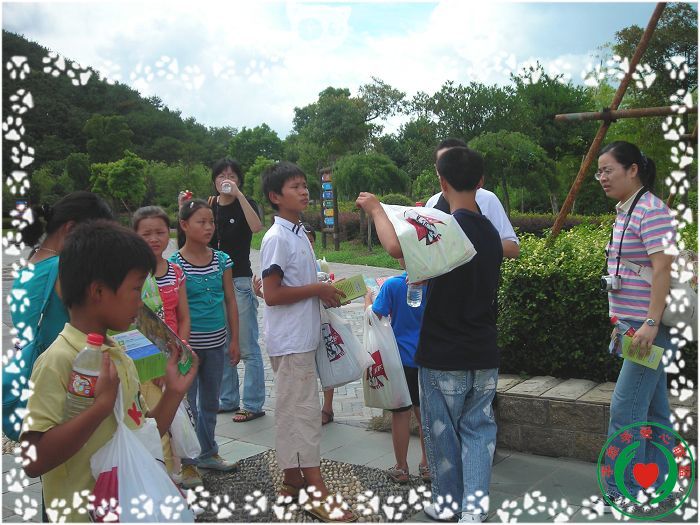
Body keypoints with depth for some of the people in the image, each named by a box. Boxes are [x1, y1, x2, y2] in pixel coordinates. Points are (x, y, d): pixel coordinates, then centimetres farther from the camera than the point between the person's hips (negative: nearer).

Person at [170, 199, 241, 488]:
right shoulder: (174, 263, -10)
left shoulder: (221, 260, 3)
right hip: (188, 344, -4)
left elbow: (230, 301, 7)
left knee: (210, 401, 17)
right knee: (188, 403, 4)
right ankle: (187, 463, 17)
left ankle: (208, 452, 33)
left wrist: (234, 340, 6)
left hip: (216, 343, 5)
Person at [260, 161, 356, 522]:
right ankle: (317, 491, 3)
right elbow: (271, 294, -21)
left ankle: (293, 478, 26)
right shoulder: (277, 238, -16)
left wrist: (324, 290, 6)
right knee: (303, 410, -4)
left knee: (292, 409, 15)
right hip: (290, 340, -9)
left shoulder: (298, 233, 12)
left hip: (303, 337, 9)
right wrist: (317, 290, -16)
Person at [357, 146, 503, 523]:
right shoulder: (491, 233, 6)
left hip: (442, 355, -6)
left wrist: (376, 210, -19)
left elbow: (396, 247, -36)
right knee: (478, 428, 13)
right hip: (484, 354, 6)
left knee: (441, 429, 11)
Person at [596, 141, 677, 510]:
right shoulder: (625, 211, 14)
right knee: (652, 409, 15)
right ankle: (657, 488, 25)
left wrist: (651, 324, -27)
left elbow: (662, 268, -22)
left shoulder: (651, 210, -15)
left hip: (650, 327, -10)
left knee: (625, 409, -7)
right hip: (636, 325, 10)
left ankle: (623, 494, 3)